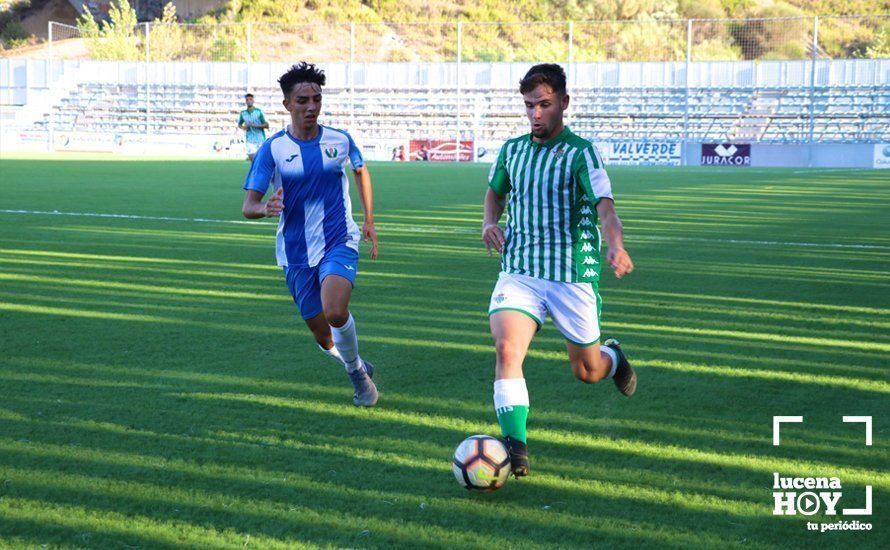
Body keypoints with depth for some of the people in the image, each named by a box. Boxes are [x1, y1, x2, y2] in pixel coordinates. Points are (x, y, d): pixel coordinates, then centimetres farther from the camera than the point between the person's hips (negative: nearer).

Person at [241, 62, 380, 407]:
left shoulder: (340, 140, -1)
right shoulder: (272, 149, -7)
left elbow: (361, 170, 21)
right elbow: (248, 206, -12)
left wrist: (369, 220, 19)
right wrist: (265, 209, -35)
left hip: (339, 243, -1)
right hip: (296, 253, 1)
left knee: (335, 313, -27)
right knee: (324, 339, 7)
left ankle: (357, 371, 0)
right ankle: (357, 366, 40)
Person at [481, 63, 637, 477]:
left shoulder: (580, 153, -7)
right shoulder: (511, 150, 9)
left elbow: (605, 206, -21)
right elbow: (495, 191, 29)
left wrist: (616, 246, -41)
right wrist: (490, 223, 7)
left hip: (574, 275, -3)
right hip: (519, 271, 3)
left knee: (587, 372, 11)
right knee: (506, 349, -23)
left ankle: (612, 357, 49)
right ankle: (515, 447, -22)